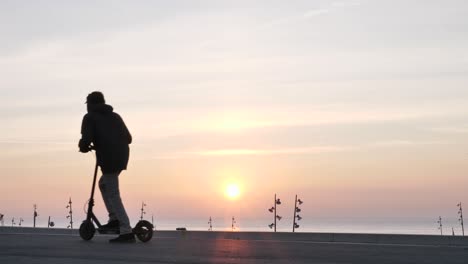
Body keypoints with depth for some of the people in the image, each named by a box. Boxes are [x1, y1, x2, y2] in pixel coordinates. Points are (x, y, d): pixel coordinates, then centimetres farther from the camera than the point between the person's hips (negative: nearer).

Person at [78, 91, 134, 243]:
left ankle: (126, 232, -9)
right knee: (104, 184, 26)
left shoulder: (90, 117, 5)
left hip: (108, 159, -7)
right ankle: (114, 220, 19)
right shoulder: (115, 116, 24)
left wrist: (83, 147, 13)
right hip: (122, 156, 7)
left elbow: (86, 140, -9)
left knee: (113, 196, -4)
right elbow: (128, 138, 22)